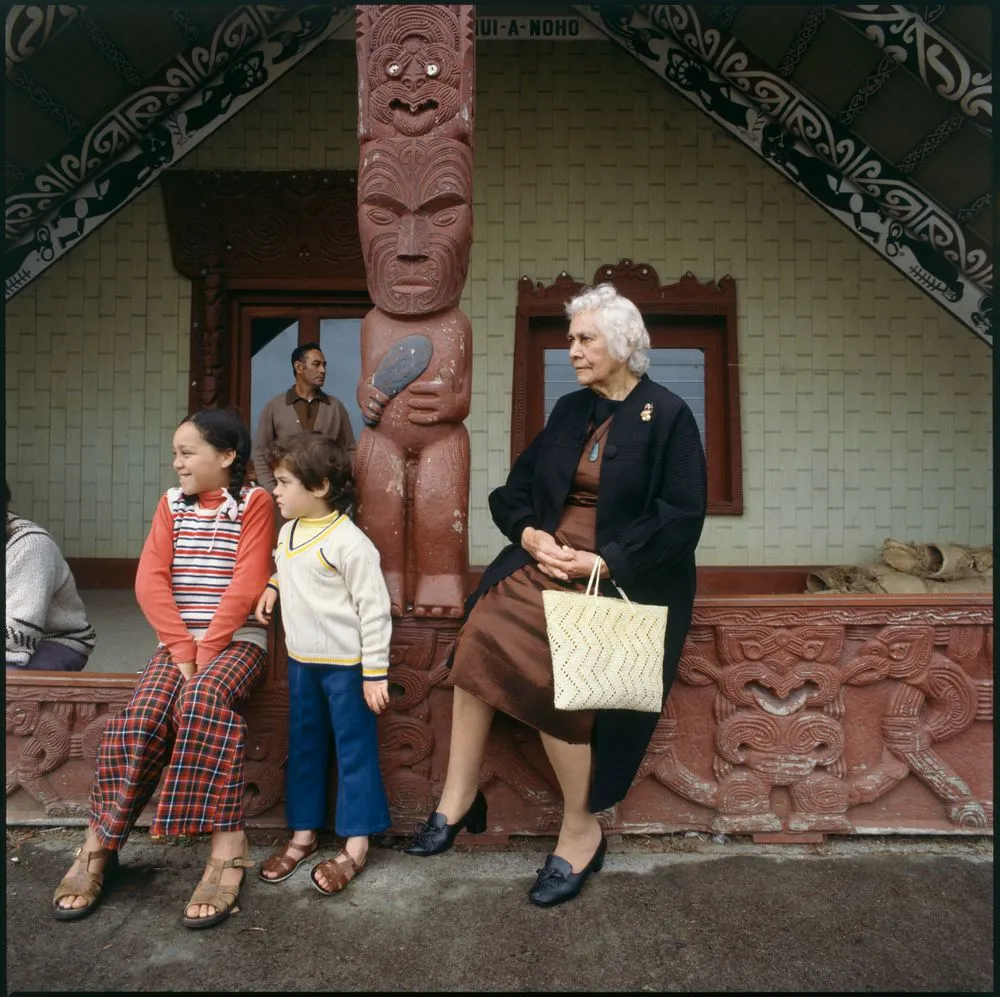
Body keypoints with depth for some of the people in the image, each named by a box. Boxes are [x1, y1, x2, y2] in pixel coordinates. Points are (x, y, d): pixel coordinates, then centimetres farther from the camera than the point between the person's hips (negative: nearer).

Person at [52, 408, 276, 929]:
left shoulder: (255, 502, -2)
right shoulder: (171, 503, 13)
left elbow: (247, 585, -11)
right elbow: (150, 579, 2)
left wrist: (208, 647, -17)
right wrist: (182, 646, -10)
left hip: (237, 640, -4)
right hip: (177, 641, 4)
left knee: (202, 699, -34)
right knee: (140, 720, -21)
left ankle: (227, 847, -26)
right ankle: (99, 845, -3)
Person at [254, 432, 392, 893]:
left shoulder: (348, 541, -20)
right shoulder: (287, 531, 4)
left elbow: (374, 608, -17)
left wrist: (375, 672, -16)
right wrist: (272, 586, 5)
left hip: (346, 664, -8)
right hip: (301, 660, 8)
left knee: (354, 749, 5)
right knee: (303, 747, 18)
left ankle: (355, 844, 19)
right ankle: (303, 832, 34)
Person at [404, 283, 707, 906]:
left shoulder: (668, 416, -3)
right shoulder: (570, 411, 15)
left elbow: (682, 518, -10)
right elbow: (515, 489, 16)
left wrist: (604, 560, -17)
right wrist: (530, 534, -5)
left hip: (624, 578, -5)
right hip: (547, 560, 6)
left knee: (554, 676, -23)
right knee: (480, 637, -18)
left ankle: (581, 832, 0)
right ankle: (459, 796, -2)